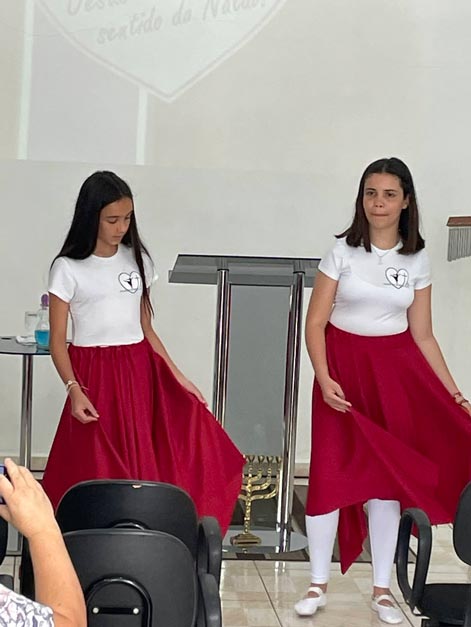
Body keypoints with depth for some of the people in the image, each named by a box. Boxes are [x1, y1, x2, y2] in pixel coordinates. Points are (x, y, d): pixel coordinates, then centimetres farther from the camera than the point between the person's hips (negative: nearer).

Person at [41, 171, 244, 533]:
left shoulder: (138, 260, 8)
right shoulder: (68, 268, -4)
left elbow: (146, 328, 12)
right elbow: (57, 340, -5)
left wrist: (179, 378, 6)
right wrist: (74, 390, -19)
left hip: (141, 373, 4)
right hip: (95, 377, -4)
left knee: (149, 469, -1)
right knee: (98, 478, 0)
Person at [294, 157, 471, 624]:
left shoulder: (417, 260, 3)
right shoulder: (342, 251, -5)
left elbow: (423, 335, 6)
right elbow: (315, 323, -5)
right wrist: (324, 378, -19)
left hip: (394, 371, 2)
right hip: (343, 367, -2)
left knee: (388, 476, 7)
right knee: (330, 474, -3)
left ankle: (382, 589, 20)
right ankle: (318, 585, 12)